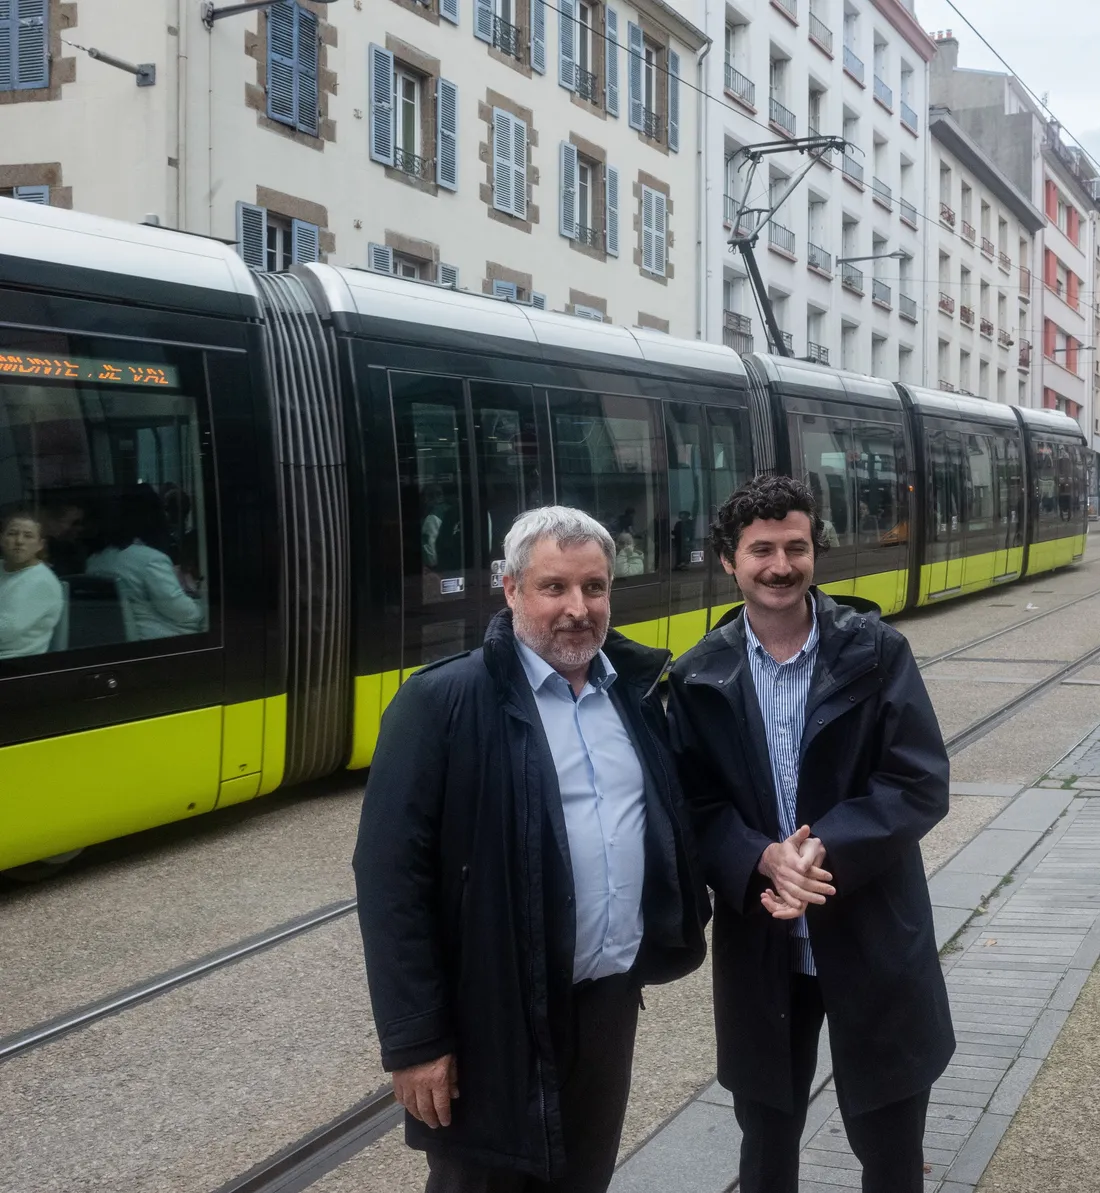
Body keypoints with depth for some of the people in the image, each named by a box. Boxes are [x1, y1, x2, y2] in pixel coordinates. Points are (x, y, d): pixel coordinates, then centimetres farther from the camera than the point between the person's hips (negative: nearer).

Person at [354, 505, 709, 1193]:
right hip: (498, 1020, -5)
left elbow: (671, 821, 19)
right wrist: (413, 1039, -16)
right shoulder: (442, 703, -13)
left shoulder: (635, 691, 6)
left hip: (613, 1000, 6)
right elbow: (392, 876, -15)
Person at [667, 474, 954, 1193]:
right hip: (759, 945, 2)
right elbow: (693, 807, -3)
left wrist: (823, 851, -24)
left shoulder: (877, 653, -6)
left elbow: (921, 784, -12)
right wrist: (763, 860, -22)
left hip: (875, 938, -1)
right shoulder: (700, 677, -1)